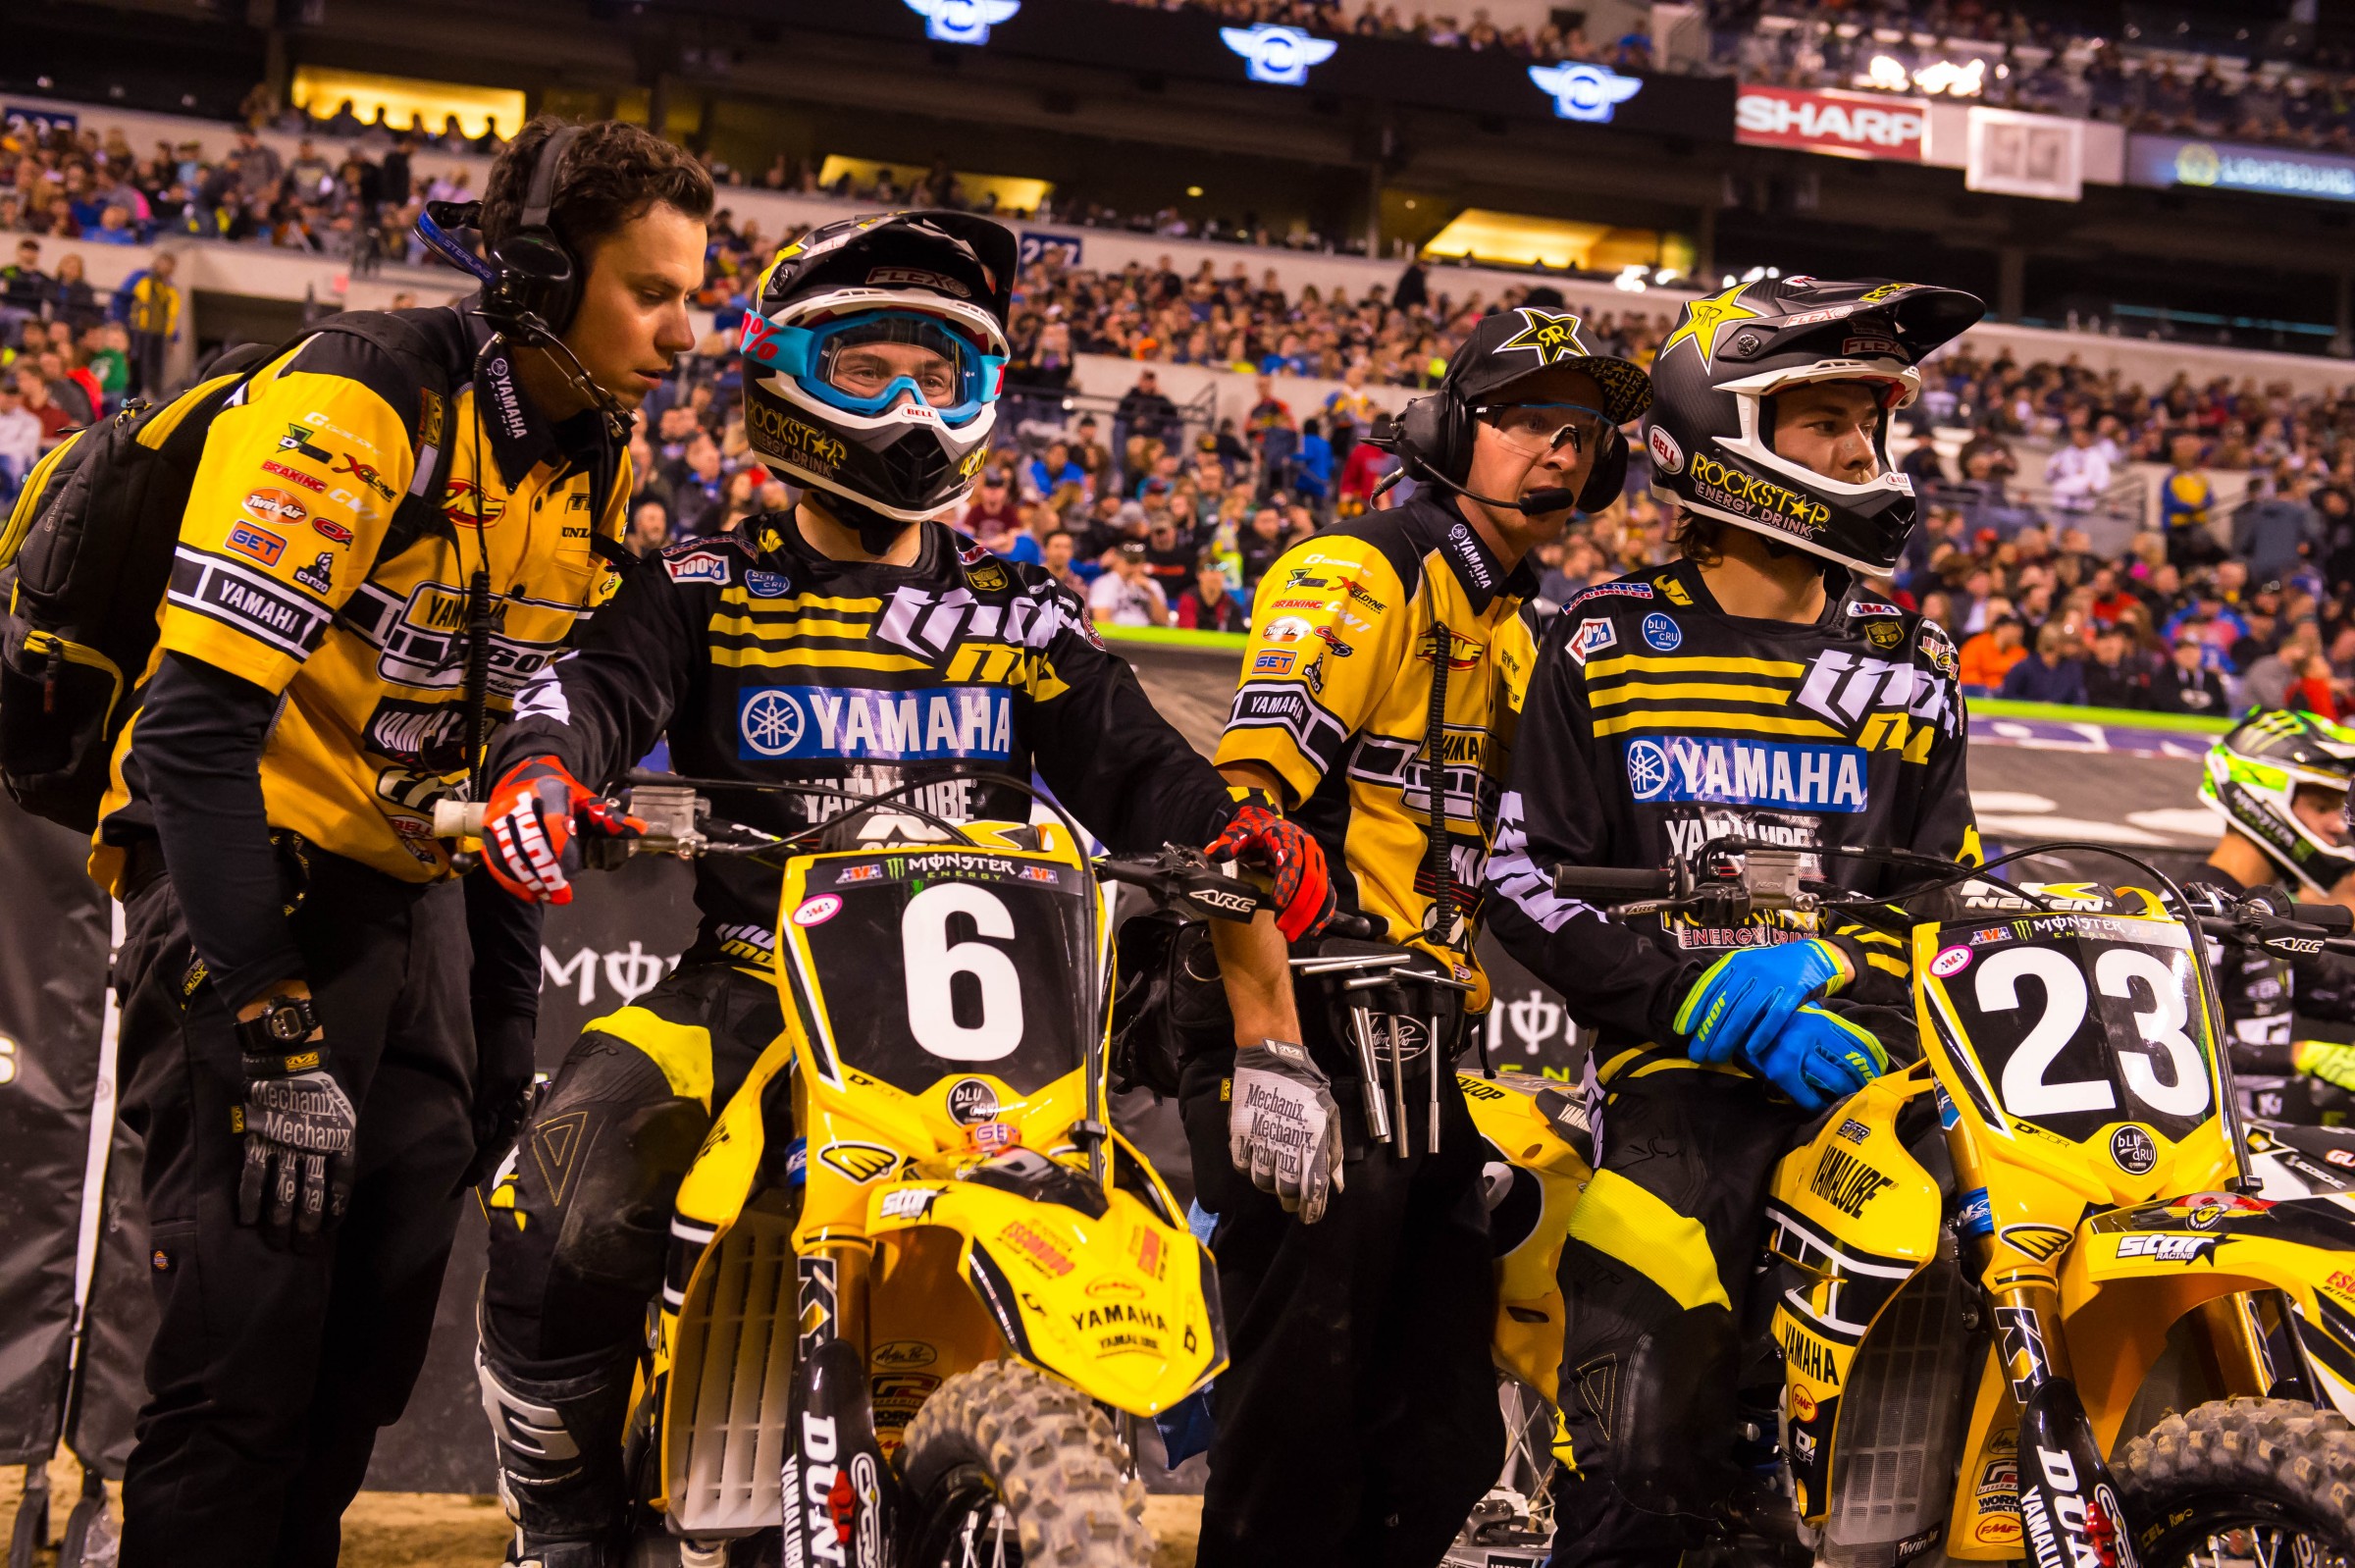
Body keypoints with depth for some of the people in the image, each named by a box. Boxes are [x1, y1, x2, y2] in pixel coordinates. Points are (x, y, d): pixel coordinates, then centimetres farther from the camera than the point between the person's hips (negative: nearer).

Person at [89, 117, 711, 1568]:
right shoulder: (353, 410, -19)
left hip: (409, 891, 8)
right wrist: (276, 1040, -25)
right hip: (253, 868, -7)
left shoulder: (598, 474, 6)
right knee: (252, 1326, -13)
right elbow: (197, 727, -24)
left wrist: (511, 1015, 13)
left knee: (388, 1322, 6)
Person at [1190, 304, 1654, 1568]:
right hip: (1307, 1040, -9)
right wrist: (1267, 1041, -28)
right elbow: (1243, 805, -21)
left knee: (1442, 1450, 11)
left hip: (1427, 1058, 9)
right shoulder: (1358, 575, -8)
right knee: (1297, 1439, -7)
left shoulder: (1525, 641, 20)